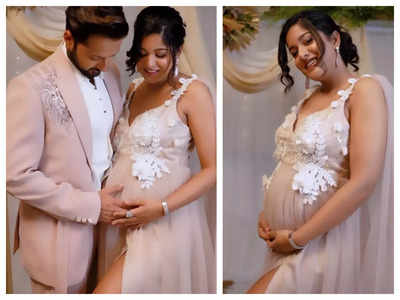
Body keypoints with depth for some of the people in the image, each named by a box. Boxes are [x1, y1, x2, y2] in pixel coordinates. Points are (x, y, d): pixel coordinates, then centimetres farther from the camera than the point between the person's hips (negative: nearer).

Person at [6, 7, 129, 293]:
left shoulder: (110, 73, 2)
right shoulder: (31, 88, -20)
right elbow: (17, 175, -20)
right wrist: (89, 205, -18)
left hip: (105, 220, 6)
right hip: (59, 238, -6)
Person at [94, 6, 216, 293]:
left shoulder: (193, 92, -8)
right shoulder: (133, 90, 12)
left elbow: (212, 170, -10)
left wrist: (162, 208, -18)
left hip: (164, 222, -6)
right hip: (122, 219, 7)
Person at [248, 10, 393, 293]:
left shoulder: (365, 89, -12)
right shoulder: (309, 97, 11)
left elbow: (363, 183, -21)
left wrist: (297, 237, -17)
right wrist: (266, 213, 4)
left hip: (323, 242, -7)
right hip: (285, 241, 7)